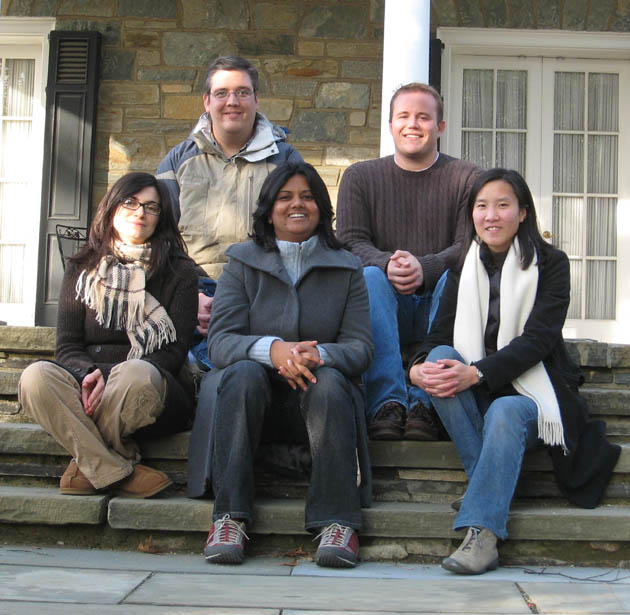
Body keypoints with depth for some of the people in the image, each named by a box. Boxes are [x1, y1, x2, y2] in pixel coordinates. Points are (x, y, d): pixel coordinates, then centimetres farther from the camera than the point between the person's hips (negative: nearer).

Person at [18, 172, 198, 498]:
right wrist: (90, 373, -17)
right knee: (36, 376, -29)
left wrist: (112, 377, -18)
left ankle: (90, 464, -14)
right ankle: (120, 473, -26)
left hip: (155, 397, -2)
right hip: (86, 386, 2)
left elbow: (174, 351, -2)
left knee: (137, 373, -38)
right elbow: (66, 347, 8)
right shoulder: (82, 269, 16)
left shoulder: (180, 273, 9)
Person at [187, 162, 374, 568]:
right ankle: (229, 517, -31)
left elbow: (361, 347, -1)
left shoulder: (347, 269, 10)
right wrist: (272, 349, -28)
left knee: (329, 380, -32)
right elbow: (221, 341, -6)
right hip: (256, 397, 0)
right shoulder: (243, 264, 8)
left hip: (318, 398, 0)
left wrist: (318, 355, -24)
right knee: (244, 373, -32)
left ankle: (339, 521, -29)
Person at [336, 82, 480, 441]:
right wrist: (387, 264, -24)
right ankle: (387, 403, -40)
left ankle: (426, 402, -35)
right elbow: (350, 240, -1)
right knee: (370, 276, -30)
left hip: (440, 304, 0)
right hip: (387, 307, 1)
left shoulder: (467, 178, 8)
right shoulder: (360, 177, 12)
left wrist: (424, 268, -26)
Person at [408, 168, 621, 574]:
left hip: (531, 392, -3)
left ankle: (483, 535, -44)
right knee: (440, 358, -26)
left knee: (504, 413, -35)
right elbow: (441, 334, 0)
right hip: (478, 395, 4)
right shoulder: (464, 266, 9)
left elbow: (539, 339, -15)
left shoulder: (550, 263, -2)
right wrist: (419, 368, -24)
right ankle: (491, 485, -27)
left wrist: (477, 373, -29)